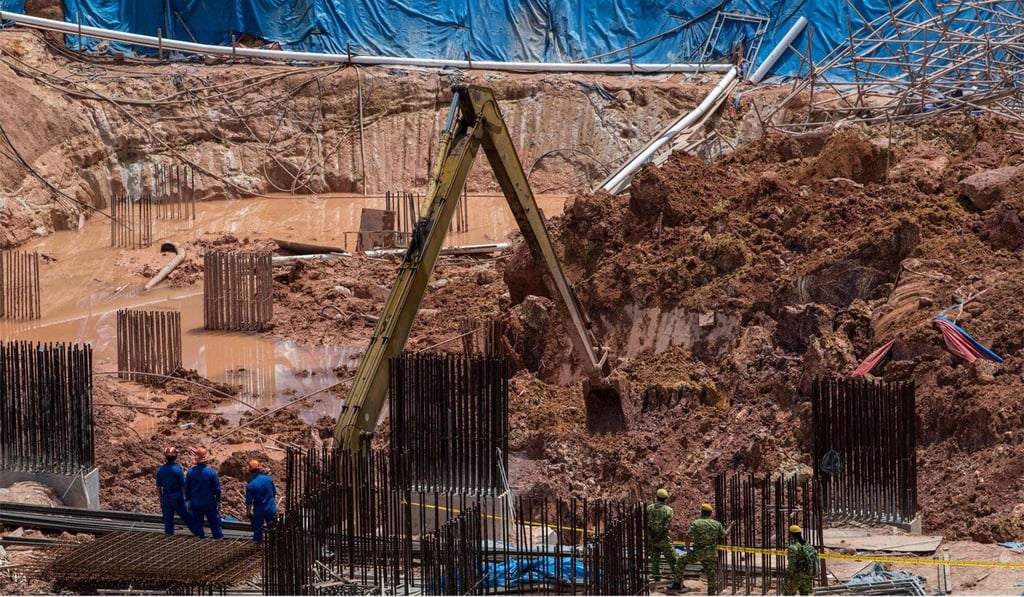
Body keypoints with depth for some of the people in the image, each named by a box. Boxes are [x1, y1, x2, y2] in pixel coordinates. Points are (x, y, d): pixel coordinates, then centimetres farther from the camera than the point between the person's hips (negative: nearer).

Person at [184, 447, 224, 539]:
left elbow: (187, 488, 3)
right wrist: (218, 501, 5)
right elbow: (217, 489, -7)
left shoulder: (191, 471, -6)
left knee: (197, 522, 11)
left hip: (195, 503, 2)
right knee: (215, 522, 8)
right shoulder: (211, 472, -13)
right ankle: (219, 537, 10)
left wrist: (188, 499, 15)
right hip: (209, 503, -2)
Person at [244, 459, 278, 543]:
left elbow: (249, 502, -12)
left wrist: (248, 513, 1)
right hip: (271, 509, 3)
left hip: (259, 511, -3)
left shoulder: (250, 486, -16)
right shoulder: (269, 479, -4)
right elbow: (274, 494, 9)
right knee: (272, 529, 18)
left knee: (257, 531, 11)